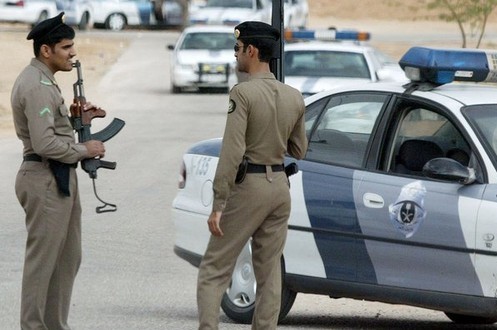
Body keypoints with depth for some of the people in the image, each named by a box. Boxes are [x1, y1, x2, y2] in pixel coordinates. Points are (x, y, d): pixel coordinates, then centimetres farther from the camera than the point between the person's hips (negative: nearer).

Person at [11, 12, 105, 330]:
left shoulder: (44, 81, 15)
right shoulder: (36, 86, -18)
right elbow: (45, 144, -24)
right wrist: (84, 150, -13)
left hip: (60, 179, 11)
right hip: (46, 181, -11)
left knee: (67, 258, 15)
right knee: (42, 260, -6)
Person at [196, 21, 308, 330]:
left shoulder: (243, 93, -14)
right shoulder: (294, 97, 6)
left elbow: (232, 152, -20)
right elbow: (299, 151, 14)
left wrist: (218, 205, -19)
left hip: (248, 187, -6)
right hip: (280, 185, 6)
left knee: (214, 269, -2)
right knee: (270, 272, 10)